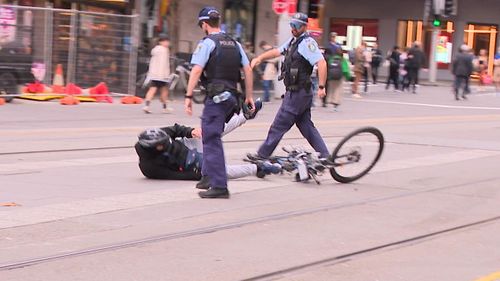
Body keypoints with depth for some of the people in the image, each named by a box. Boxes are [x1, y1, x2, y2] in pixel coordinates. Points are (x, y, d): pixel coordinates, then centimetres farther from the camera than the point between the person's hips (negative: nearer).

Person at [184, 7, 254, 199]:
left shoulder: (207, 42, -5)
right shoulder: (234, 44, 16)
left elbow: (197, 70, -15)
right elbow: (248, 70, 14)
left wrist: (188, 96, -15)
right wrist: (249, 96, 18)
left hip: (216, 97, -8)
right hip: (231, 97, 8)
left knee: (211, 140, -7)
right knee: (211, 136, 20)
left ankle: (219, 186, -11)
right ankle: (208, 175, 24)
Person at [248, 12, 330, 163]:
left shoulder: (307, 42, -15)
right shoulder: (293, 41, 15)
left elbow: (322, 63, -23)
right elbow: (277, 51, 23)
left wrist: (321, 87, -26)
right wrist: (259, 58, 9)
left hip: (297, 93, -10)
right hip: (296, 92, 10)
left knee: (279, 125, -1)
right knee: (306, 126, 11)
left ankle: (263, 155, 8)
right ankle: (324, 156, 11)